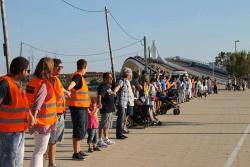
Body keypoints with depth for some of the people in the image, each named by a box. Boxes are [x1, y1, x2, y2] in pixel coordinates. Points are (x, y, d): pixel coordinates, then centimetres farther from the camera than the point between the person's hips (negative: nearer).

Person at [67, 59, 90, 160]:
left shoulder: (80, 77, 17)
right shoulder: (77, 76, -14)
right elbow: (72, 83, -37)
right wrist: (68, 89, -56)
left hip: (82, 107, 10)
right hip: (77, 107, -10)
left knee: (82, 129, 18)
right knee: (78, 130, -6)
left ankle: (78, 151, 30)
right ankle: (75, 153, 1)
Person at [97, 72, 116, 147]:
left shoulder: (109, 86, 13)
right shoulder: (102, 87, -18)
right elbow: (99, 95, -36)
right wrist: (99, 103, -51)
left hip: (110, 108, 10)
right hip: (105, 109, -10)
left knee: (108, 125, 19)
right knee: (103, 125, -4)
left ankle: (106, 139, 32)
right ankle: (100, 140, 3)